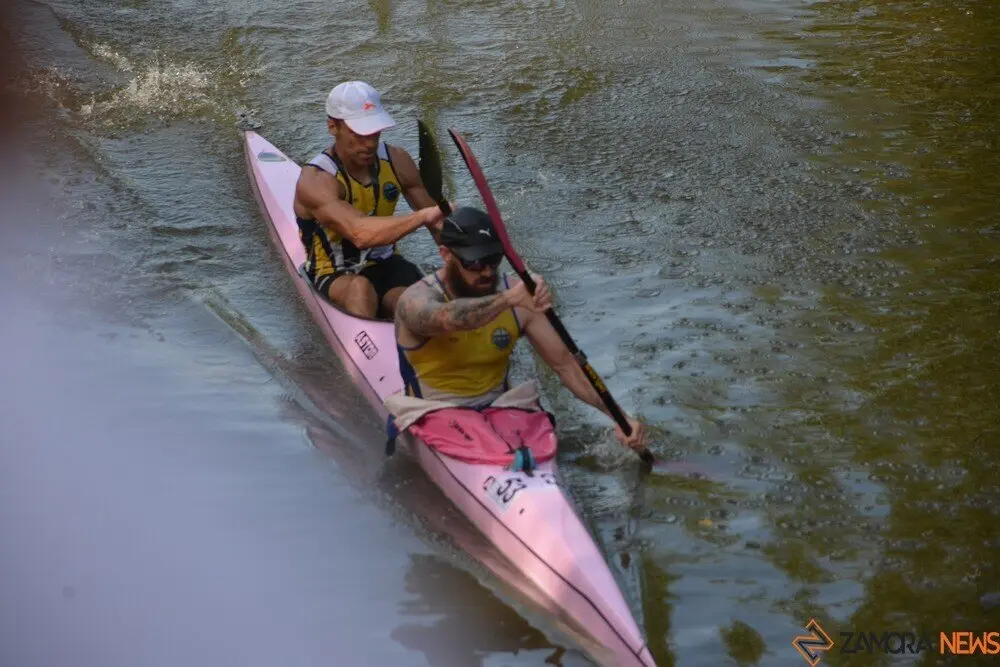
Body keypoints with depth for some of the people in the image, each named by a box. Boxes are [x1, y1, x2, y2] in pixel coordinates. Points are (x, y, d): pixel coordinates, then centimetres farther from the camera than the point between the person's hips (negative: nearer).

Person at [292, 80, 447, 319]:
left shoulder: (396, 161, -2)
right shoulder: (315, 181, -22)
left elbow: (435, 222, 6)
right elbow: (360, 233, -40)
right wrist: (422, 216, -51)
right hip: (335, 279, -4)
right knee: (360, 288, -40)